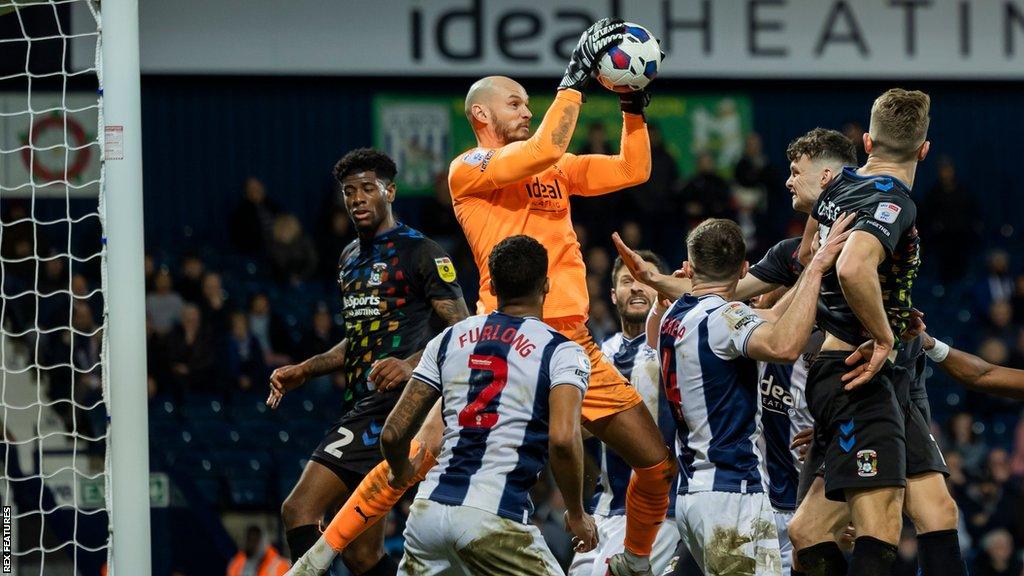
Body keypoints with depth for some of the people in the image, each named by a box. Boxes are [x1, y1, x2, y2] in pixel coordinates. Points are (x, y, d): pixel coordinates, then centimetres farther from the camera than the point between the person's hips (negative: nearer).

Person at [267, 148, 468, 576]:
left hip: (394, 404, -9)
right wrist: (303, 371, 20)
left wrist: (411, 365, -27)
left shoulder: (420, 252, -4)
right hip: (362, 407, 9)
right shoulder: (350, 259, 22)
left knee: (300, 510, -19)